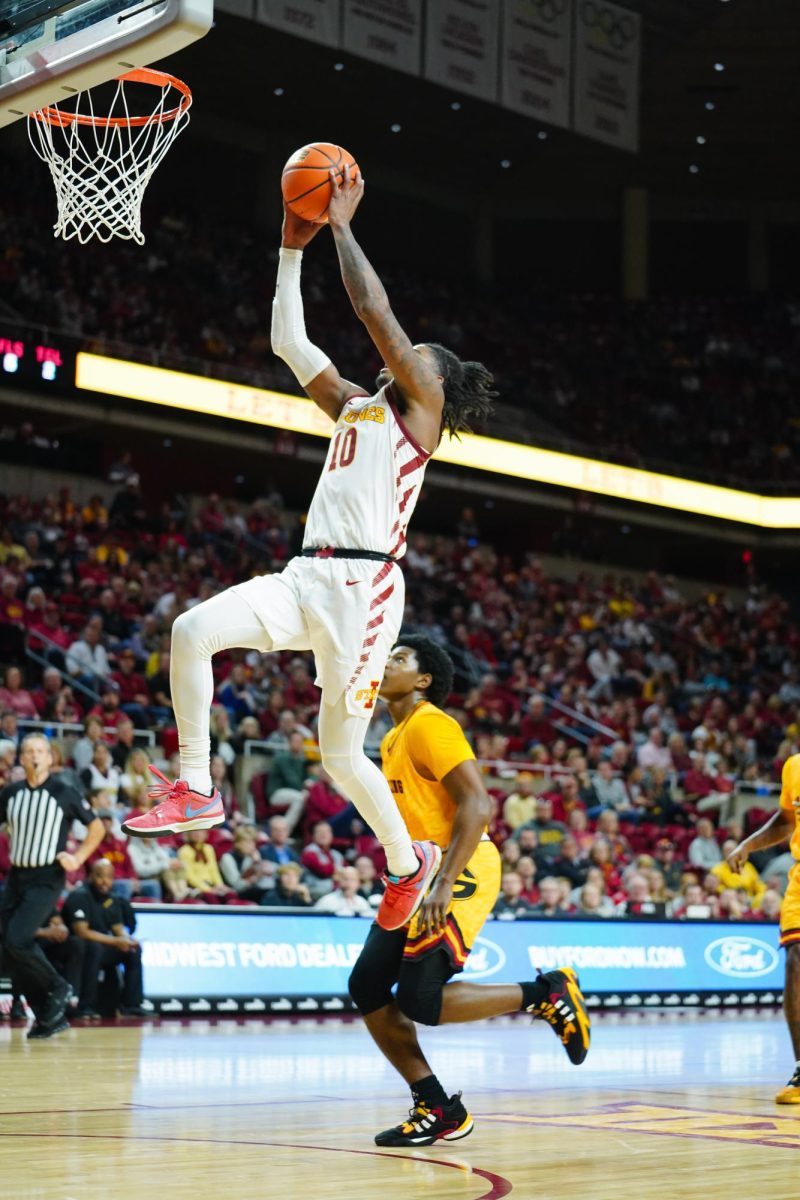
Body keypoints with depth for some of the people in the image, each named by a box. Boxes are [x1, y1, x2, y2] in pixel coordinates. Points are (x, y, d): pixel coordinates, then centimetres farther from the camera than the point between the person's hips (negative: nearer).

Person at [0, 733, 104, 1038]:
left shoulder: (64, 793, -6)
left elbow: (97, 827, 3)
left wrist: (78, 858, -6)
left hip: (46, 879, -5)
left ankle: (58, 988, 3)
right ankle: (49, 1018, 12)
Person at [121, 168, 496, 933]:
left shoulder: (422, 404, 2)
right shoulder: (355, 406, 22)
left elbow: (375, 311, -7)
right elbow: (288, 341, 22)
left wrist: (341, 225, 0)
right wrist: (294, 245, 19)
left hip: (362, 584, -7)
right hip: (306, 577, 7)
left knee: (340, 754, 0)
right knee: (192, 630, -19)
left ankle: (409, 860, 25)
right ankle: (194, 791, -11)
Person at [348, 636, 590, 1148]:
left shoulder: (430, 725, -12)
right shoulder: (394, 739, 19)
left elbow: (477, 804, -21)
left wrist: (446, 883, -27)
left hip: (461, 872, -10)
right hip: (420, 876, 10)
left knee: (420, 1000, -17)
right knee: (367, 987, 0)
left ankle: (548, 994, 0)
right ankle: (438, 1110, 6)